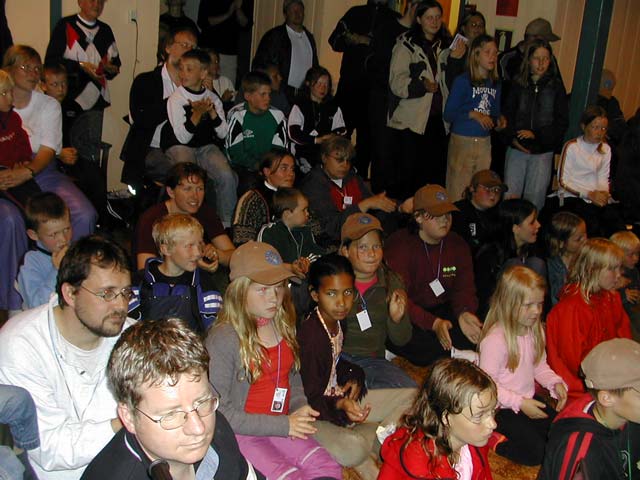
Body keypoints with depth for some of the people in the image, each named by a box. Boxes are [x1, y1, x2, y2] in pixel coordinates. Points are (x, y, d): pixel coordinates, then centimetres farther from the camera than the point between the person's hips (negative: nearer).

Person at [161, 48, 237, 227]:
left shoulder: (213, 98, 4)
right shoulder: (175, 99, -7)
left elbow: (223, 134, -1)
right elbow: (183, 138, -14)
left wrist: (212, 111, -15)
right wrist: (197, 113, -25)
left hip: (206, 146, 3)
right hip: (179, 146, -3)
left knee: (227, 176, -23)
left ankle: (226, 222, -7)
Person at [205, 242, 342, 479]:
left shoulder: (284, 326, 6)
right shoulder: (223, 338, -16)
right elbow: (220, 412, -16)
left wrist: (300, 408, 0)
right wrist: (283, 425, -16)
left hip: (283, 428, 6)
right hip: (240, 433, -6)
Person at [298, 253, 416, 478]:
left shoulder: (336, 321, 1)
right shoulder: (311, 336, -26)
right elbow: (311, 400, -23)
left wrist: (353, 377, 0)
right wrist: (340, 406, -40)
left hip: (340, 399, 9)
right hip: (313, 412, -9)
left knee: (412, 397, 7)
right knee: (353, 448, -40)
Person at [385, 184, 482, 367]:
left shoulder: (457, 245, 6)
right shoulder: (399, 245, -14)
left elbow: (464, 288, 0)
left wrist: (464, 313, -25)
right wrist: (434, 324, -35)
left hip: (442, 311, 6)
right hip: (407, 318, -5)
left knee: (477, 334, -20)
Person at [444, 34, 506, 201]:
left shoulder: (495, 84, 9)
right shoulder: (463, 81, -7)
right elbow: (448, 114, -9)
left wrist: (499, 121, -3)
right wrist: (473, 114, -20)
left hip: (485, 143, 5)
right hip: (462, 141, -5)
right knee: (457, 193, -2)